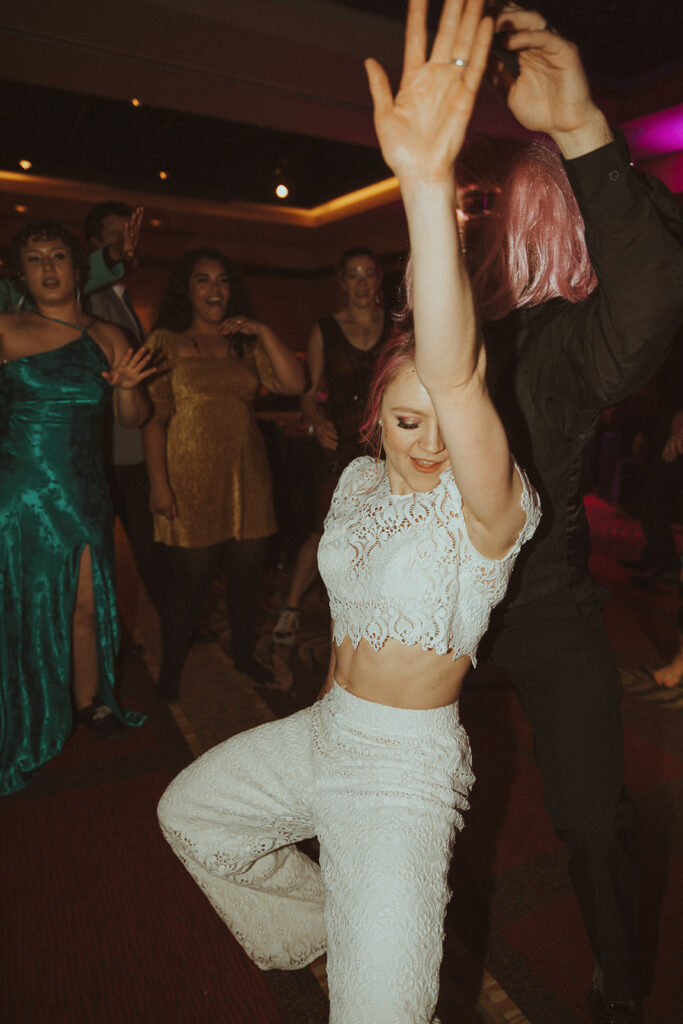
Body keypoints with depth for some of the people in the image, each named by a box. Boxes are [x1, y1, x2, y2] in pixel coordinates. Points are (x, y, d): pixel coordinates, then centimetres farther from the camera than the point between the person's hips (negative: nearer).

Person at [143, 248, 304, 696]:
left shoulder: (246, 343, 14)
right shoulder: (166, 341, 4)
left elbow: (294, 384, 1)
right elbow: (154, 416, -3)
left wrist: (263, 332, -7)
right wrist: (159, 483, -11)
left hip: (247, 477, 4)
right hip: (191, 479, -4)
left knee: (248, 572, 8)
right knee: (188, 579, -1)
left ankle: (244, 654, 30)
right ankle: (171, 672, 19)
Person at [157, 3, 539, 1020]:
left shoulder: (487, 507, -25)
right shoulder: (360, 480, -2)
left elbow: (456, 378, -41)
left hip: (404, 764, -6)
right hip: (325, 729, 7)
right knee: (190, 811, 22)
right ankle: (321, 920, 39)